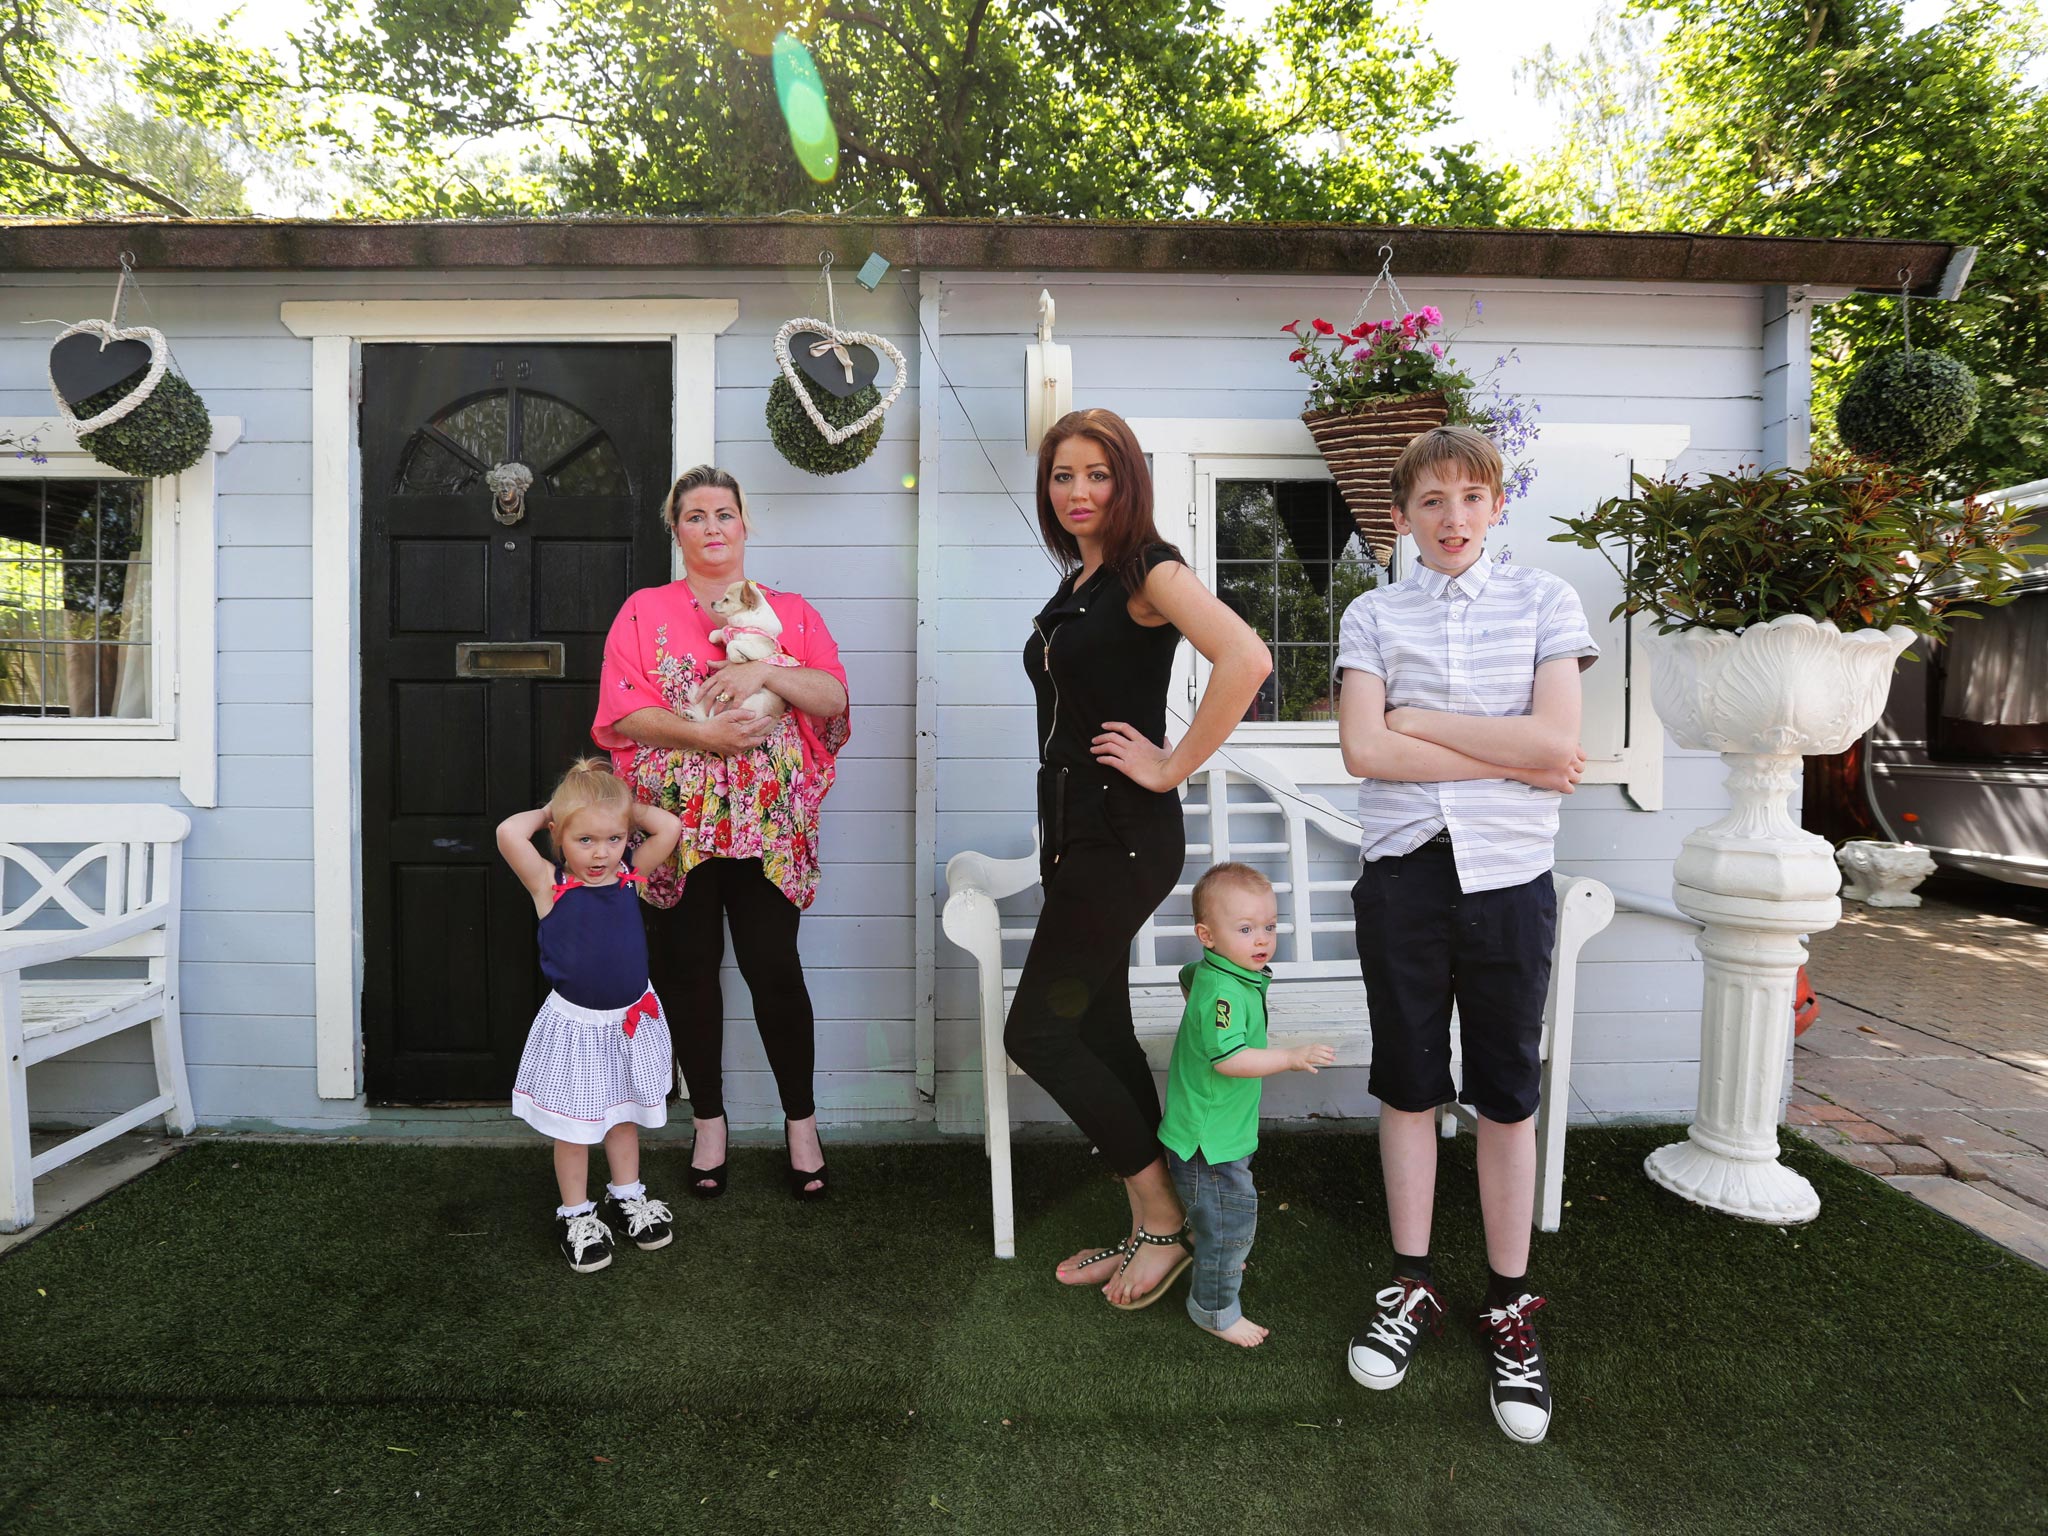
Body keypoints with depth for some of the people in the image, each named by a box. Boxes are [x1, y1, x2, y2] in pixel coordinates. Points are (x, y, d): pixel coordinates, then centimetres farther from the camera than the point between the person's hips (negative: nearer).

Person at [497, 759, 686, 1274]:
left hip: (630, 1021, 4)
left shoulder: (630, 876, -5)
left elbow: (670, 827, -10)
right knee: (573, 1127, 11)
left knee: (623, 1115, 21)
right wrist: (548, 812, -12)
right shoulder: (549, 885, -14)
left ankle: (626, 1197, 39)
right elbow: (508, 833, -29)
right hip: (575, 1025, -4)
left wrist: (625, 810, -2)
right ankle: (575, 1214, 30)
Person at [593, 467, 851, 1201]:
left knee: (775, 970, -2)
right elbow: (622, 712, -3)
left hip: (769, 825, 0)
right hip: (678, 823, 1)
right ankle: (709, 1124, 25)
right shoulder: (644, 611, 8)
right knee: (688, 970, 8)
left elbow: (834, 698, 0)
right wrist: (701, 734, -16)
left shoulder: (791, 611, 11)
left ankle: (801, 1124, 16)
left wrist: (764, 671, -15)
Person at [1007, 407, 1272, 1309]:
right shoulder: (1075, 583, 15)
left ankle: (1163, 1216, 13)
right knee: (1100, 1031, 12)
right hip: (1074, 831, 9)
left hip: (1124, 837, -9)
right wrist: (1055, 826, 16)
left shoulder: (1150, 568, -11)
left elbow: (1246, 660, -28)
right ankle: (1152, 1230, 27)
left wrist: (1171, 767, -20)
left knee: (1036, 1031, -5)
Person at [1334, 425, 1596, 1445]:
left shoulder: (1543, 601, 5)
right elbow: (1362, 751, -9)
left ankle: (1509, 1306, 25)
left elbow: (1557, 740, -9)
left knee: (1506, 1094, 8)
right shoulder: (1373, 615, 4)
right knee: (1408, 1086, 10)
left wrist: (1417, 719, -9)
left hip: (1508, 875, 0)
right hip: (1403, 873, 1)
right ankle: (1413, 1288, 27)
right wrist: (1510, 757, -10)